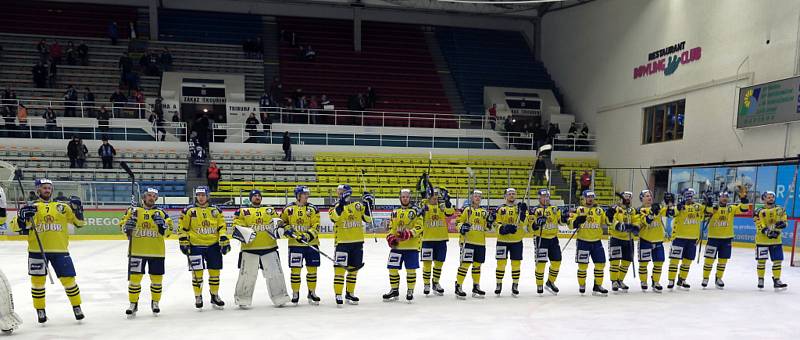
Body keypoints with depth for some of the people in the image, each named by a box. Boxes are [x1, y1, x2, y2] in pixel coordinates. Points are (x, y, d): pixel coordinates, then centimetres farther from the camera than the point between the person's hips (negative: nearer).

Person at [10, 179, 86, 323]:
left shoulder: (62, 207, 11)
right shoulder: (31, 207, 7)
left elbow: (79, 223, 9)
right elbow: (15, 227, 1)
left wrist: (77, 209, -8)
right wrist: (22, 216, -17)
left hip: (60, 250, 1)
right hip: (37, 250, 0)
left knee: (68, 279, 0)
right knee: (37, 280, 3)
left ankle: (77, 307, 15)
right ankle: (40, 311, 19)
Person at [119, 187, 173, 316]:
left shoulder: (161, 213, 6)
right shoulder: (133, 211, 6)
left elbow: (167, 232, 1)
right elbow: (123, 226, 8)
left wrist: (162, 224, -18)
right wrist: (127, 226, -14)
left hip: (156, 252, 1)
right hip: (137, 251, -1)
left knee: (157, 278, 7)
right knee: (134, 278, 0)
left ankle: (155, 302, 25)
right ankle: (133, 304, 17)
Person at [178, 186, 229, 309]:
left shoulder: (216, 210, 8)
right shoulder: (189, 211, 1)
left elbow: (222, 226, 8)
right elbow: (182, 228, 2)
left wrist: (224, 240, 0)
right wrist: (183, 242, -5)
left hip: (213, 245, 2)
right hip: (195, 246, -2)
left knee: (215, 271, 6)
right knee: (197, 272, -3)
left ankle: (215, 296, 22)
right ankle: (198, 297, 15)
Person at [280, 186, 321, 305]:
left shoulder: (312, 209, 1)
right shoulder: (289, 208, 2)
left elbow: (316, 227, -5)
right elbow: (282, 221, 13)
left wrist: (307, 236, -20)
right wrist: (287, 229, -7)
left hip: (311, 243, 1)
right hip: (295, 244, -1)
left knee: (312, 269, 6)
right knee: (295, 269, 1)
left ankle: (312, 292, 22)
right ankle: (295, 293, 16)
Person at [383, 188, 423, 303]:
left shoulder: (416, 211, -1)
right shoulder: (395, 212, 14)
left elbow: (419, 228, -8)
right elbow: (391, 228, 18)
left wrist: (409, 233, -24)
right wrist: (390, 237, -1)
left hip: (411, 246, -4)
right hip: (396, 246, 4)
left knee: (411, 270, 0)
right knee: (392, 268, 4)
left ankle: (410, 291, 15)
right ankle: (394, 290, 20)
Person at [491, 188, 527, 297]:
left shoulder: (521, 207, 5)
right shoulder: (500, 208, 3)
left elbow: (523, 222, -8)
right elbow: (496, 224, -1)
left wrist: (523, 212, -23)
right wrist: (503, 228, -20)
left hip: (517, 240, 1)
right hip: (502, 240, -1)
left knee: (516, 263, 4)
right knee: (501, 262, 0)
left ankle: (515, 285, 15)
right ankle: (499, 284, 13)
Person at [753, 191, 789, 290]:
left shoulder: (780, 210, 6)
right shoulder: (759, 212, -5)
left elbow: (784, 222, 2)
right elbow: (759, 226, -12)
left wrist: (782, 223, -21)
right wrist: (767, 232, -28)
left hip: (776, 240, 3)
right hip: (762, 240, -3)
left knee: (777, 260, 3)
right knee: (761, 260, 2)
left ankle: (777, 280, 13)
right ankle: (760, 279, 15)